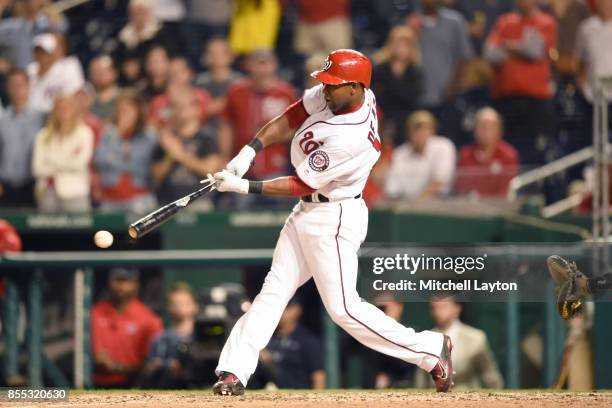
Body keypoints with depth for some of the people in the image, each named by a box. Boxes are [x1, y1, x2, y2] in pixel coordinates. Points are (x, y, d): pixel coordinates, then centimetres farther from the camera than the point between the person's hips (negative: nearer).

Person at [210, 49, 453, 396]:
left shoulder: (350, 138, -30)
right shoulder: (334, 95, -6)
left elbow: (301, 185, -24)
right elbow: (291, 119, 6)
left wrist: (245, 187, -21)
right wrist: (251, 150, -7)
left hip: (334, 219, -9)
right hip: (307, 212, 9)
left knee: (344, 308, -6)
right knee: (274, 290, 6)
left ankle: (429, 349, 5)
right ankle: (234, 372, 6)